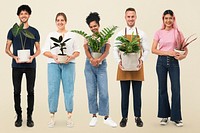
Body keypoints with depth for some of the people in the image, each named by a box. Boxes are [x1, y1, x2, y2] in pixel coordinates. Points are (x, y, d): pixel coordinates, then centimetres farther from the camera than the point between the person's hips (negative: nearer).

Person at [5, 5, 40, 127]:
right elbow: (7, 49, 7)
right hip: (17, 66, 0)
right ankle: (19, 116, 14)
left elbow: (38, 50, 9)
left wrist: (33, 56, -12)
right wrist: (14, 57, -12)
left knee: (30, 91, 3)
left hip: (30, 65, 0)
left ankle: (29, 117, 12)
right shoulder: (13, 31, 6)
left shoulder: (34, 31, 7)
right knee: (17, 91, 3)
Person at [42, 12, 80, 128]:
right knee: (53, 90, -4)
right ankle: (52, 117, 2)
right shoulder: (51, 35, 12)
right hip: (53, 64, 1)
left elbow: (77, 51, 9)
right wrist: (53, 56, -13)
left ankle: (69, 117, 1)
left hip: (68, 64, 0)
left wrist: (71, 57, -12)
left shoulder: (72, 35, 12)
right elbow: (45, 51, 6)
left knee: (69, 90, -3)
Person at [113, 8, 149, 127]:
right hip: (124, 68, 0)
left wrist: (142, 60, -13)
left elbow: (146, 50, 4)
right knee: (124, 94, 5)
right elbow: (115, 50, 3)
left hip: (137, 68, 0)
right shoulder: (120, 34, 5)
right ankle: (124, 117, 14)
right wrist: (119, 61, -14)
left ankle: (138, 117, 16)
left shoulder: (141, 34, 5)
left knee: (137, 94, 5)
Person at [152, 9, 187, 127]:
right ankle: (164, 115, 16)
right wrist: (168, 52, -13)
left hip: (174, 62, -1)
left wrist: (183, 55, -15)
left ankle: (176, 117, 4)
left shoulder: (177, 32, 4)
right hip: (161, 61, 1)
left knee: (176, 89, -4)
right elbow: (153, 50, -2)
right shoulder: (159, 33, 4)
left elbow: (185, 48, 7)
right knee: (162, 89, 6)